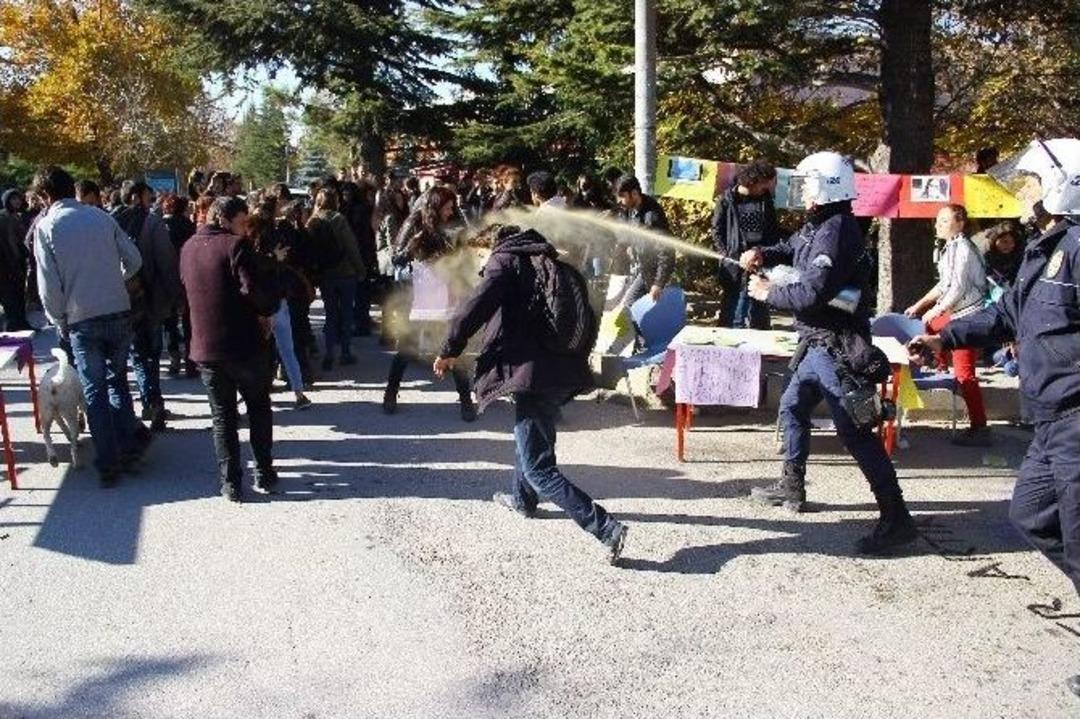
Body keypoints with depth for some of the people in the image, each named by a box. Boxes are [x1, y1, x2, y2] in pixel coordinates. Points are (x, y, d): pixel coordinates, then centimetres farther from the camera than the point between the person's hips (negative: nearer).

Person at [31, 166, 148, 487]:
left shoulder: (46, 226, -5)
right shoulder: (100, 216, 3)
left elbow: (49, 284, -7)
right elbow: (134, 259, 6)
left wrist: (59, 322, 6)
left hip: (82, 319, -3)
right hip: (119, 312, 3)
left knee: (94, 391, 6)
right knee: (116, 380, 19)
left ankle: (108, 463, 7)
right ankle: (129, 445, 12)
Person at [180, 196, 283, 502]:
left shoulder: (188, 249, 9)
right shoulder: (236, 245, -12)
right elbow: (258, 293, -23)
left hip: (206, 348, 4)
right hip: (245, 345, -4)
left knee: (223, 417, 12)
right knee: (259, 409, 15)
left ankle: (230, 483, 10)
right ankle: (264, 474, 19)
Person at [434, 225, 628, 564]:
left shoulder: (506, 261, -3)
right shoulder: (552, 262, 17)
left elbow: (474, 307, -17)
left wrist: (450, 351, -6)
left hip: (531, 370, -8)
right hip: (564, 371, 8)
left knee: (538, 468, -6)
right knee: (534, 437, 33)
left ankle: (606, 528, -16)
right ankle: (523, 500, 55)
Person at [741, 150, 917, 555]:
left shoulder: (836, 232, -19)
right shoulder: (817, 227, 12)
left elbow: (812, 294, -26)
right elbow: (791, 249, 24)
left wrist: (768, 293, -11)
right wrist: (762, 255, 2)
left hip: (837, 348, -11)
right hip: (818, 344, 11)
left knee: (854, 430, -12)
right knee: (793, 408, 22)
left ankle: (896, 519, -10)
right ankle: (792, 488, 37)